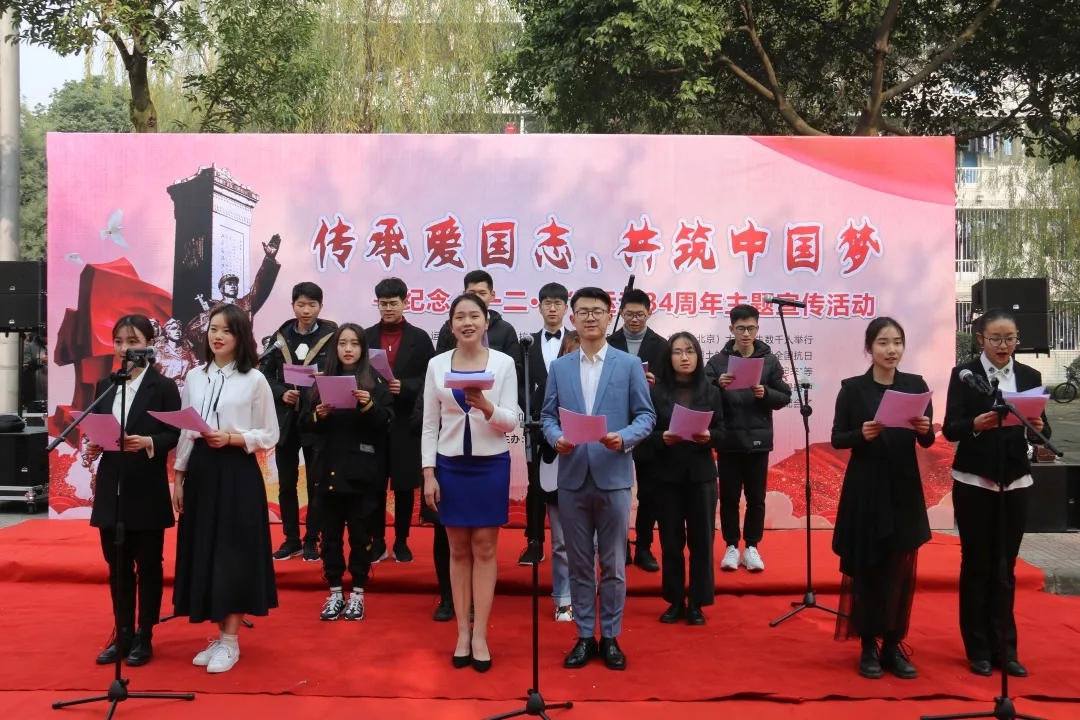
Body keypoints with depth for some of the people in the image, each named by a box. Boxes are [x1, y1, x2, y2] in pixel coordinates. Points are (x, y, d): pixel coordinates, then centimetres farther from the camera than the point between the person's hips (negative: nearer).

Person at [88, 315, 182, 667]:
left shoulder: (164, 387, -5)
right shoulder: (105, 385, 11)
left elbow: (173, 434, -10)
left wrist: (148, 443, -28)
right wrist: (93, 446, -8)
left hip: (147, 490, -5)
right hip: (111, 489, 5)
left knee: (148, 565, 6)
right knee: (117, 566, 13)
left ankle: (144, 638, 18)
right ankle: (122, 635, 25)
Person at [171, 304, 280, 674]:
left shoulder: (254, 380, -5)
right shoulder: (194, 377, 9)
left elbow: (269, 436, -4)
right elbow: (184, 431, 12)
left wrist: (231, 439, -18)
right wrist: (178, 476, 9)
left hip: (237, 474, -5)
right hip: (200, 472, 5)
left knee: (234, 554, -1)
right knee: (203, 552, 9)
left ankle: (230, 642, 11)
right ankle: (219, 636, 22)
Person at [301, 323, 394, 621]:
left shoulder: (375, 380, 1)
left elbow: (387, 421, -5)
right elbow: (306, 424, 8)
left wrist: (369, 407, -22)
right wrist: (318, 415, -12)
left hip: (362, 470, -3)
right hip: (329, 468, 3)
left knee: (360, 531, 4)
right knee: (330, 532, 8)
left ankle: (357, 593, 16)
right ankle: (335, 592, 19)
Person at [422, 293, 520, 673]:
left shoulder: (504, 363, -4)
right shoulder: (437, 364, 1)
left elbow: (512, 421, -6)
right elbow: (430, 424, 4)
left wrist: (486, 406, -26)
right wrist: (428, 473, -2)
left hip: (491, 465, -1)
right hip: (450, 466, 2)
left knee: (484, 548, 5)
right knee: (458, 549, 10)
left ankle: (480, 635, 14)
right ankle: (462, 634, 19)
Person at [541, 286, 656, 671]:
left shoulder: (630, 364, 2)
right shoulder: (559, 367, 9)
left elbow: (646, 415, 0)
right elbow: (547, 416, 8)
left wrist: (624, 438, -18)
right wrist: (556, 438, -13)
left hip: (613, 476, -2)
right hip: (572, 477, 2)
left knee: (613, 564, 7)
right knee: (579, 563, 10)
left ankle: (610, 637, 20)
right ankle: (584, 637, 22)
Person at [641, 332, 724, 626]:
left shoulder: (711, 392, 5)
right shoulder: (656, 392, -1)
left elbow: (721, 431, 5)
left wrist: (708, 437, -16)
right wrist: (663, 438, -21)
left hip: (701, 474, 1)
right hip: (667, 475, -1)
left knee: (701, 539, 3)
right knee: (671, 540, 5)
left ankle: (696, 604, 14)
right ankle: (675, 602, 18)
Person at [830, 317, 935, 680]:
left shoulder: (916, 385, 3)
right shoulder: (852, 388, -4)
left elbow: (927, 442, 3)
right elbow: (837, 439, -3)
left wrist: (924, 429, -19)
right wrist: (861, 434, -22)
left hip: (904, 489, 2)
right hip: (865, 489, -2)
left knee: (900, 569, 7)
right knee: (866, 568, 2)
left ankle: (894, 645, 19)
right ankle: (869, 646, 15)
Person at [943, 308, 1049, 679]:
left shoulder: (1030, 376, 6)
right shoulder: (964, 374, -4)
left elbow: (1041, 430, 3)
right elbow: (949, 429, -11)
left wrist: (1038, 429, -19)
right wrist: (975, 424, -31)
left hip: (1016, 483, 3)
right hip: (974, 483, -3)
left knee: (1005, 568, 10)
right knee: (976, 566, 7)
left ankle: (1005, 648, 20)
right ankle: (979, 649, 17)